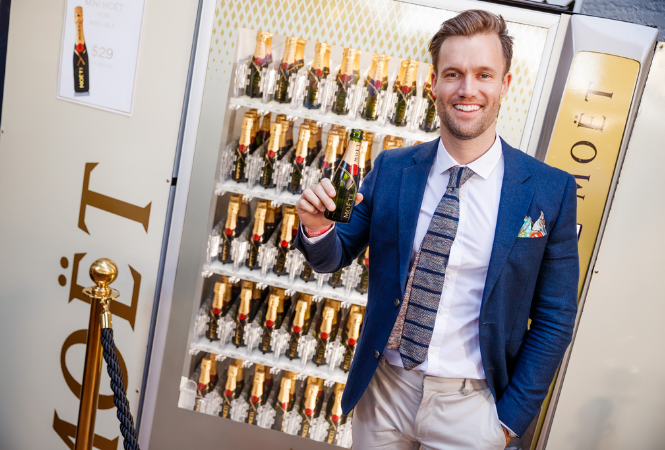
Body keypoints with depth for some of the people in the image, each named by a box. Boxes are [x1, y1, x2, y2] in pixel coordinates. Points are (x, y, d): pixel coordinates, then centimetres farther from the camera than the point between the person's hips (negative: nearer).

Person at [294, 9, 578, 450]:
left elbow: (554, 320, -4)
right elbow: (336, 256, 3)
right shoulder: (391, 169, -5)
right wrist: (317, 227, -19)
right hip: (382, 388, 3)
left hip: (471, 405, -2)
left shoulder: (550, 191, -10)